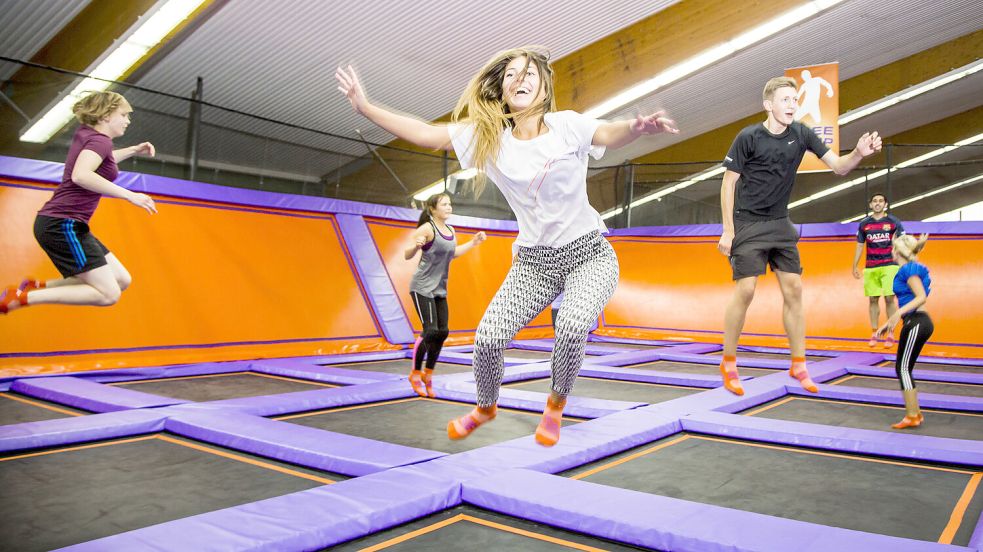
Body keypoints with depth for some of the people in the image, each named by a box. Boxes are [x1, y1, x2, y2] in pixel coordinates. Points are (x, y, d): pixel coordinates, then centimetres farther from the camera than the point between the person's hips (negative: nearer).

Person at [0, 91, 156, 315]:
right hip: (63, 225, -10)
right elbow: (80, 175, -30)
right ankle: (22, 297, -12)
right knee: (108, 294, -15)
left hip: (62, 224, 10)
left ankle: (39, 286, 8)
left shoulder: (85, 134, 15)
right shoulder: (100, 140, -11)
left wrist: (133, 150, 28)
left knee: (121, 281, 8)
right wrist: (129, 195, -28)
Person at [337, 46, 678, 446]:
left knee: (573, 323, -31)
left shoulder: (565, 125, -8)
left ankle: (556, 405, 1)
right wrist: (365, 108, -8)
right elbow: (424, 134, -1)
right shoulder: (488, 137, 1)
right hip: (534, 261, 3)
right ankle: (486, 407, 20)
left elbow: (609, 134, -26)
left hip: (587, 253, -2)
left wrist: (639, 127, -49)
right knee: (487, 337, -15)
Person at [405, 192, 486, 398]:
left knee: (442, 332, 3)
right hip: (422, 287, -7)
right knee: (430, 331, -12)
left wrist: (473, 243, 24)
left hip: (440, 289, 7)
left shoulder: (451, 230, 10)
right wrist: (416, 245, -34)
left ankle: (428, 373, 20)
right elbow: (407, 255, -14)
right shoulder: (426, 228, -12)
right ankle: (415, 374, 7)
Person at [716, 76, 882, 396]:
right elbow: (728, 183, -8)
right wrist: (728, 230, -13)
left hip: (780, 224, 5)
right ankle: (728, 364, 4)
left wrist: (859, 153, -23)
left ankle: (798, 365, 12)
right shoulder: (748, 137, -11)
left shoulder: (801, 134, 0)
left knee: (793, 289, 1)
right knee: (745, 291, -11)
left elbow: (838, 167, 0)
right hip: (748, 223, -5)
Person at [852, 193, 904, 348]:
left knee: (889, 299, -6)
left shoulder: (893, 222, 2)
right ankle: (874, 334, 12)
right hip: (870, 267, 3)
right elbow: (859, 246, 13)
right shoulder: (864, 224, 9)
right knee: (873, 300, 4)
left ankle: (890, 335, 2)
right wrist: (854, 266, 9)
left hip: (889, 265, -2)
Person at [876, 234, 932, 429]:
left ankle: (912, 416, -4)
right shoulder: (907, 270, 18)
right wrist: (889, 323, 22)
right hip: (918, 322, 10)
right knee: (904, 368, 12)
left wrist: (899, 313, -29)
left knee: (903, 368, -6)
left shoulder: (909, 269, -10)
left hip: (916, 323, -10)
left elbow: (921, 297, -20)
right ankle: (915, 413, 17)